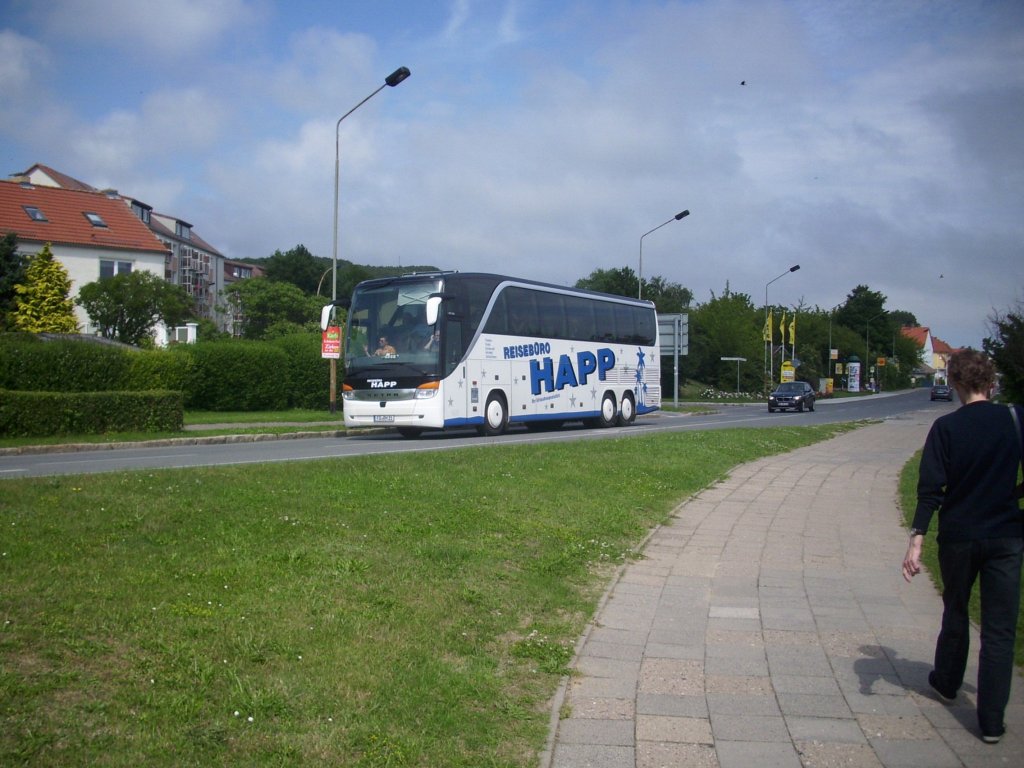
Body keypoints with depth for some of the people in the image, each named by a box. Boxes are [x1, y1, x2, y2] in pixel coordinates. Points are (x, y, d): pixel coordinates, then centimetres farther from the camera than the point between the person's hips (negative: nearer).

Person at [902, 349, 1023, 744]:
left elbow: (931, 489, -14)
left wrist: (916, 540, -14)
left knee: (955, 614, 21)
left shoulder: (946, 427, -9)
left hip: (958, 537, 0)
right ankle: (991, 721, 5)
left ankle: (947, 683, 40)